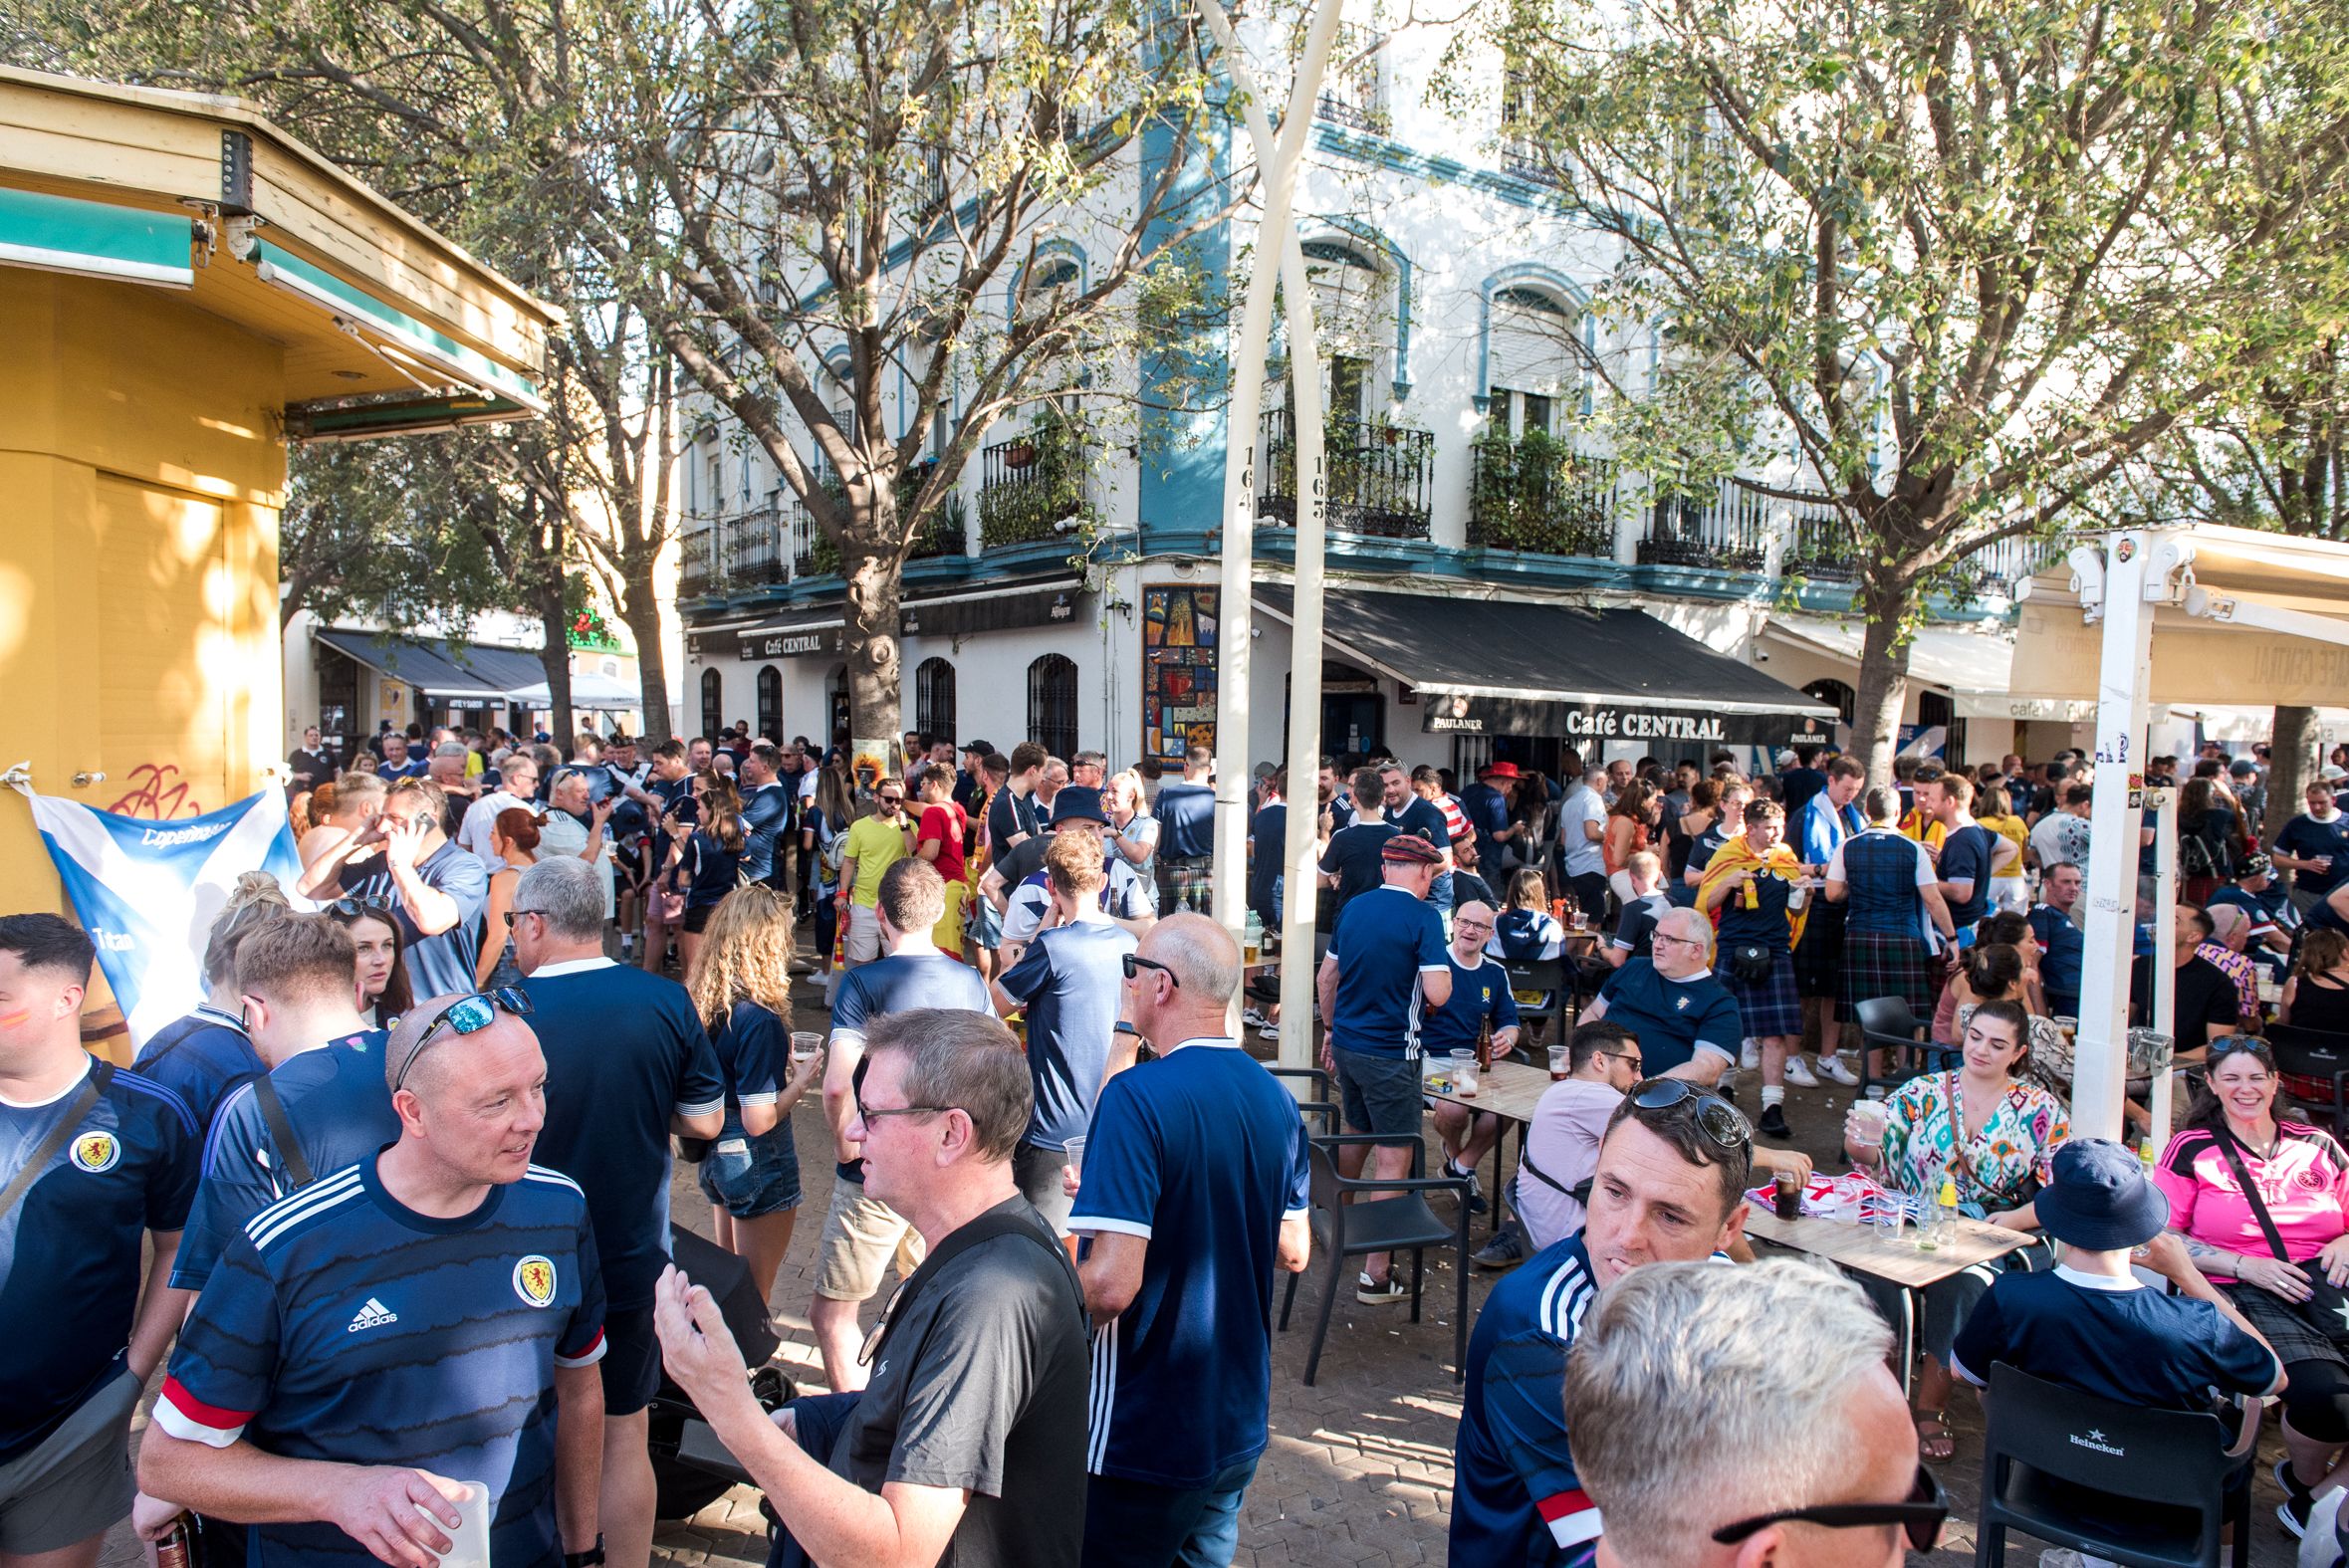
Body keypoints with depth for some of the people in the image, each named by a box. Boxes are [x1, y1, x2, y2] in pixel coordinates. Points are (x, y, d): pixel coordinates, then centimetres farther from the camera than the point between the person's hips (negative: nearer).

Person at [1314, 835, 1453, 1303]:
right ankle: (1374, 1274, 2)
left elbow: (1326, 978, 13)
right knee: (1393, 1158, 0)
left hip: (1347, 1043, 7)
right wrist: (1443, 974, 0)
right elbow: (1437, 993, -23)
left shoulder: (1353, 908, 6)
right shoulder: (1422, 918, -14)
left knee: (1357, 1133, 27)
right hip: (1390, 1052, -7)